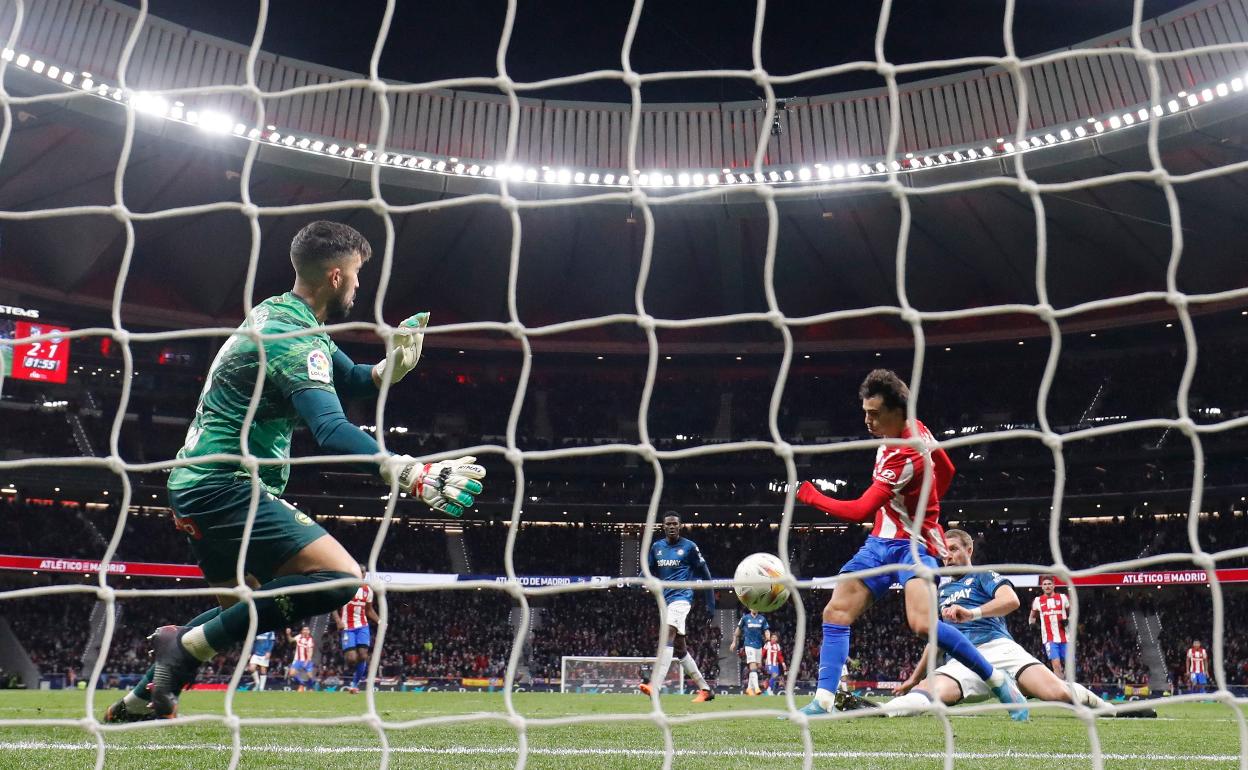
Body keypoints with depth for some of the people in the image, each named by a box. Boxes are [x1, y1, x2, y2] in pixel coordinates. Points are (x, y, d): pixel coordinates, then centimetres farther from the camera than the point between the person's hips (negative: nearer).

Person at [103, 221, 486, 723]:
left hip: (199, 482, 11)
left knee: (244, 607, 27)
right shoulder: (294, 334, -18)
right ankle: (188, 644, -11)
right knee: (340, 577, -23)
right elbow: (332, 432, -33)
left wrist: (395, 362, -2)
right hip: (227, 486, -11)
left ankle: (137, 699, 33)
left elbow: (353, 380, 20)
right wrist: (415, 476, -44)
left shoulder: (281, 314, 13)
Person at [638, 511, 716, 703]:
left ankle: (654, 687, -37)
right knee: (680, 648, 10)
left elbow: (704, 572, 4)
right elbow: (649, 572, 17)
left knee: (668, 635, -26)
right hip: (665, 599, 7)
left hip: (681, 597, -7)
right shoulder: (656, 547, 12)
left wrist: (710, 600, 4)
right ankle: (705, 689, 21)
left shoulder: (689, 547, -2)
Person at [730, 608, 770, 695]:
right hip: (749, 645, -4)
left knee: (755, 668, 8)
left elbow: (766, 630, 5)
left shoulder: (762, 619, 9)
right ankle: (756, 688, -24)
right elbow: (738, 629, 9)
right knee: (753, 667, -16)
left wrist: (768, 636, -19)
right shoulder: (745, 618, 1)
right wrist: (734, 642, 9)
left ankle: (749, 688, 20)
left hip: (759, 646, 4)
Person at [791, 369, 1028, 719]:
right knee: (835, 612, -4)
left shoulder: (904, 456, -27)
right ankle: (823, 702, -3)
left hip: (912, 543, -9)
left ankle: (998, 680, -6)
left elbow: (860, 511, -27)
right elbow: (947, 470, 17)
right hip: (881, 541, 9)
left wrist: (810, 495, -17)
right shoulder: (916, 429, 1)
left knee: (923, 623, -28)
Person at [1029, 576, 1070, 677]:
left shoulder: (1063, 597, 4)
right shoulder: (1037, 600, 6)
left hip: (1064, 637, 1)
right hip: (1049, 639, -1)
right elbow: (1032, 616, 20)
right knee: (1056, 665, -14)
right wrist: (1031, 623, -2)